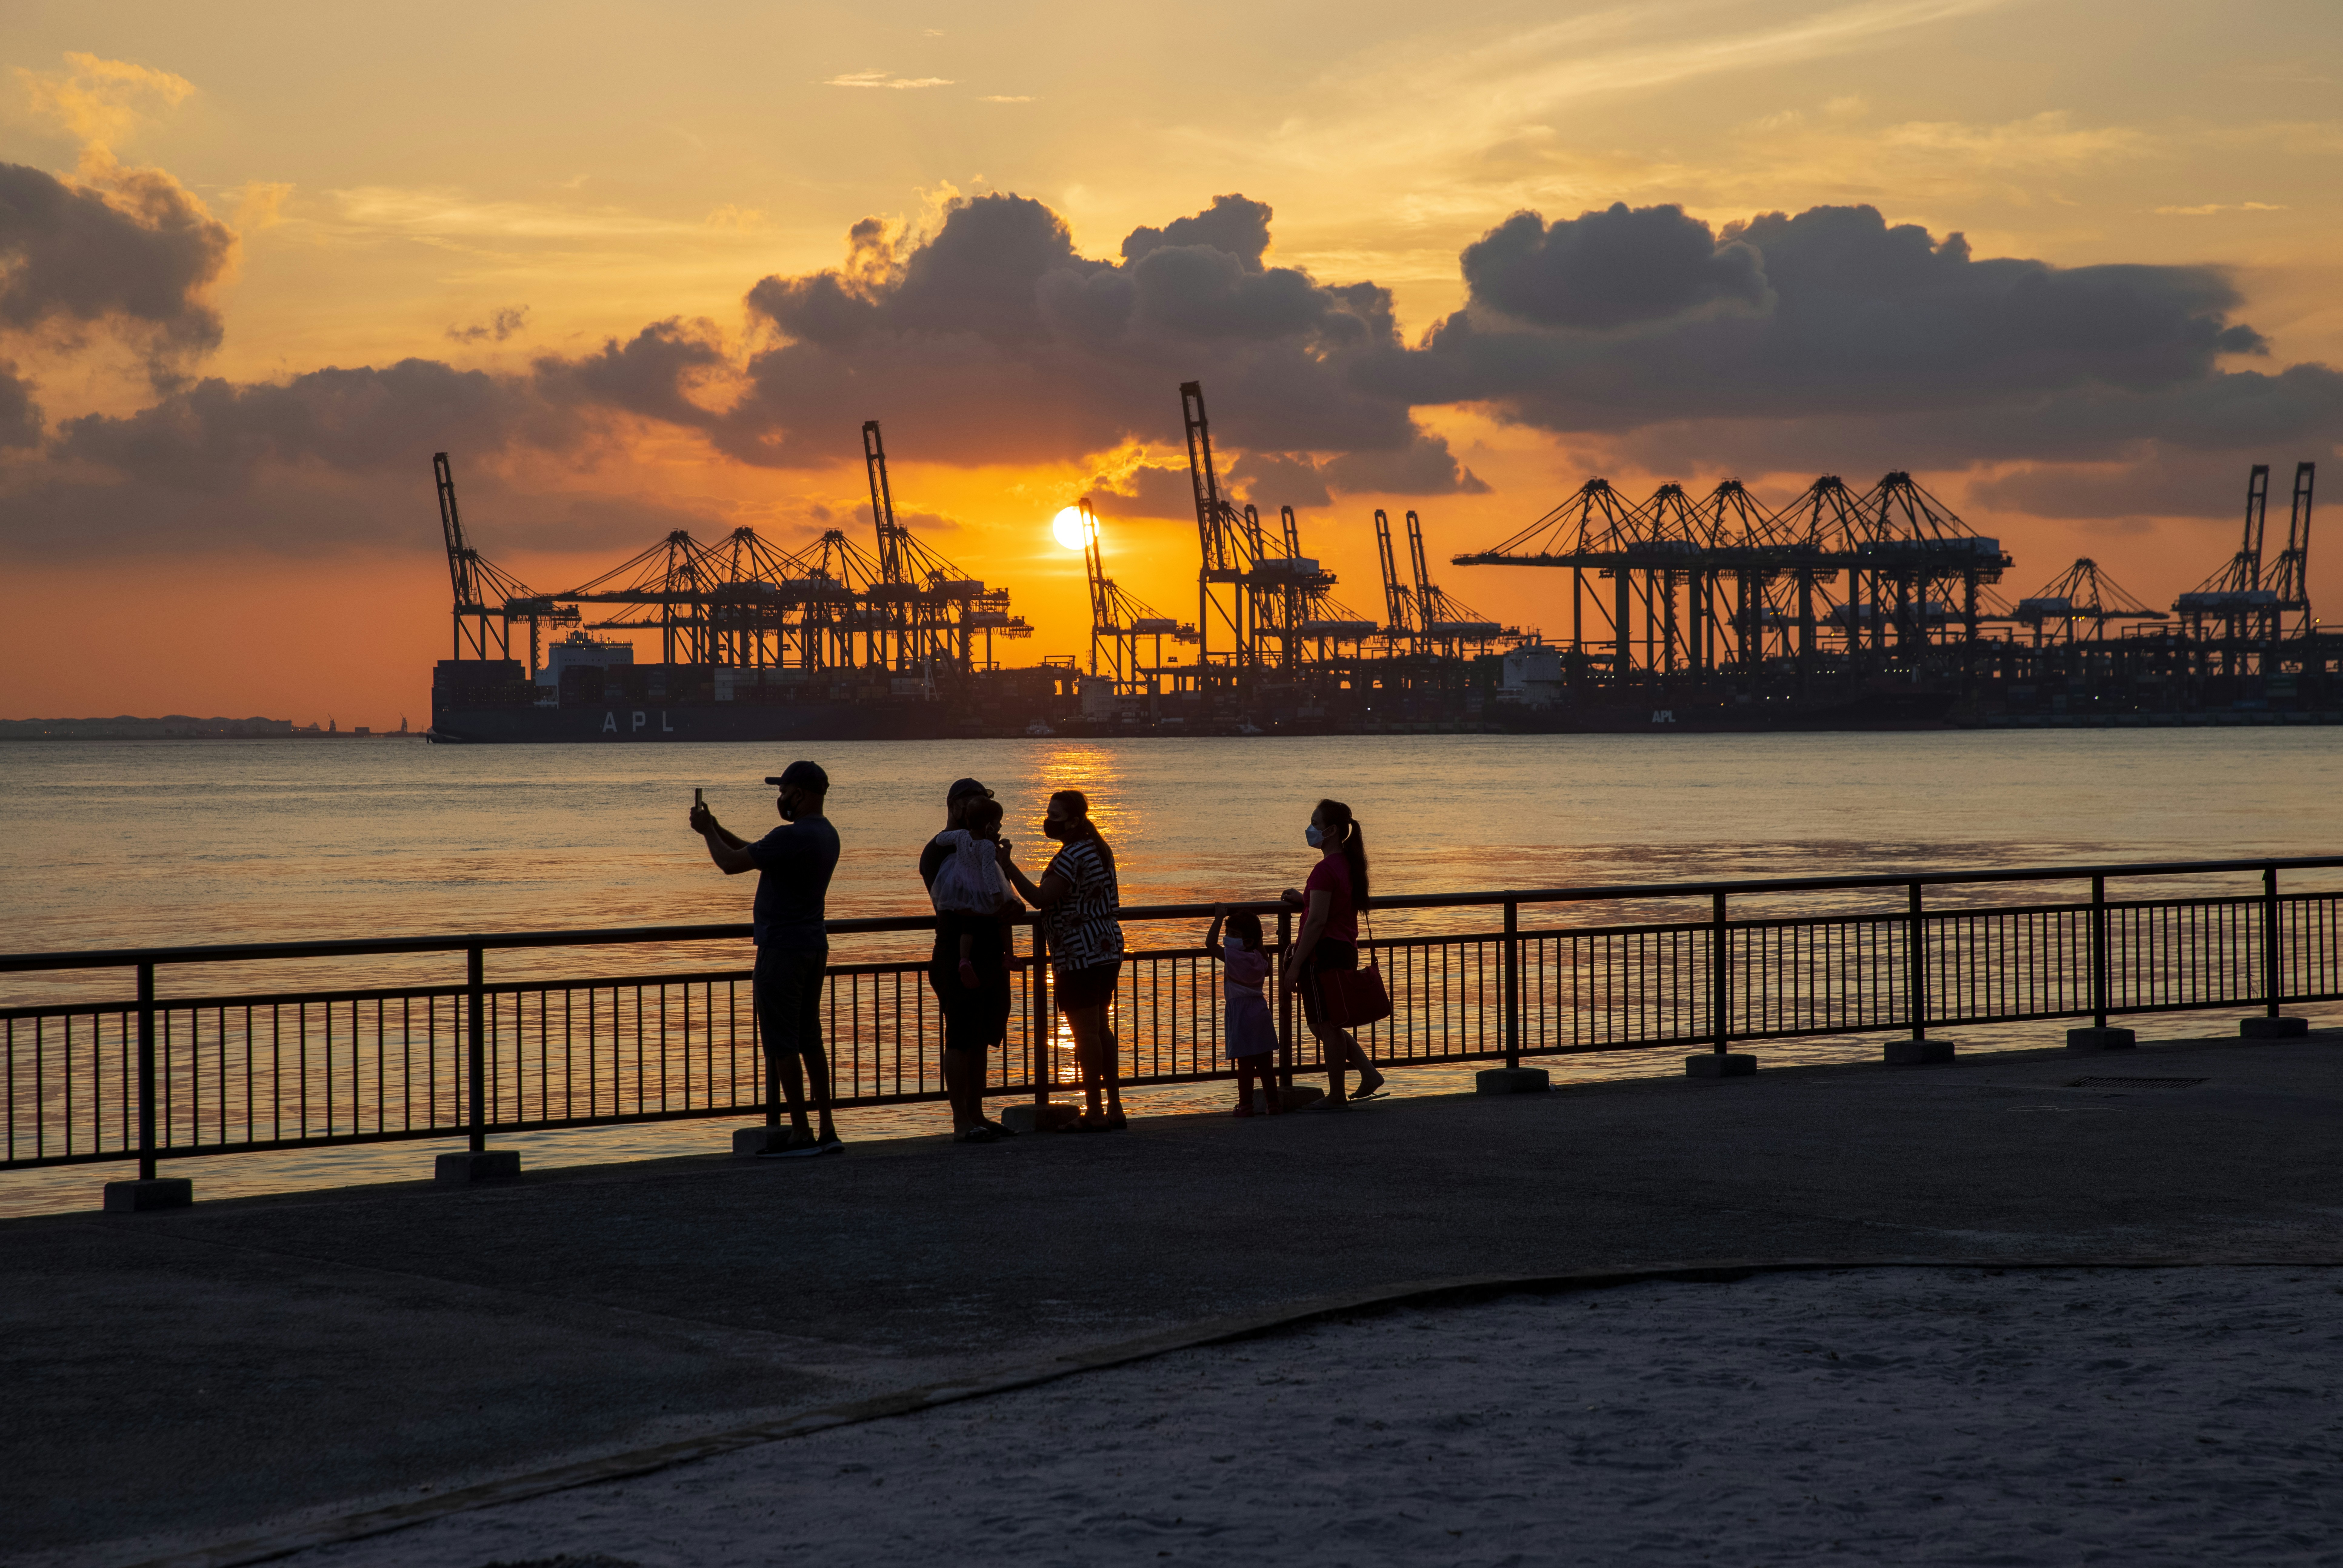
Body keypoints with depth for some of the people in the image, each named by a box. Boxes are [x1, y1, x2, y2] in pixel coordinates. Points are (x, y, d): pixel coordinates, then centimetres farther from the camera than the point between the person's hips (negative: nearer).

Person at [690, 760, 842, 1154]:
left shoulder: (792, 837, -20)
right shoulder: (826, 834, 11)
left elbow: (731, 864, -17)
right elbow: (755, 854, 21)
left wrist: (708, 832, 0)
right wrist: (717, 829, 18)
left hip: (783, 948, -9)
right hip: (814, 945, 9)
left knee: (782, 1043, -5)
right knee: (810, 1040, 13)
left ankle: (801, 1132, -6)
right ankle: (826, 1130, 13)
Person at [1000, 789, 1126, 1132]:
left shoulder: (1072, 856, -17)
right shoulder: (1099, 849, 14)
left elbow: (1040, 898, -24)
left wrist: (1008, 867, -23)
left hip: (1080, 956, -10)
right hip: (1108, 949, 10)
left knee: (1085, 1032, -5)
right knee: (1100, 1029, 14)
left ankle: (1095, 1113, -3)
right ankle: (1114, 1107, 16)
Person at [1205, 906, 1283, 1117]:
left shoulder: (1233, 956, -12)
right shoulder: (1259, 959, 8)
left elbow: (1210, 943, -17)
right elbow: (1267, 971, 30)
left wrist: (1219, 918, -9)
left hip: (1239, 1011, -7)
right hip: (1260, 1010, 7)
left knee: (1245, 1063, -4)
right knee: (1265, 1063, 10)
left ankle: (1246, 1105, -2)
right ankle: (1273, 1102, 13)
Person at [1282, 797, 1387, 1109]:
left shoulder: (1325, 870, -17)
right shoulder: (1349, 865, 12)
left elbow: (1317, 922, -21)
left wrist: (1295, 966, -19)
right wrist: (1303, 899, 25)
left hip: (1324, 953, -9)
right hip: (1346, 951, 9)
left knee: (1326, 1026, 0)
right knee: (1328, 1025, 19)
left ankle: (1336, 1096, 7)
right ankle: (1369, 1073, 12)